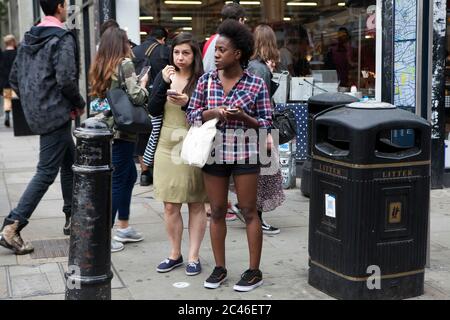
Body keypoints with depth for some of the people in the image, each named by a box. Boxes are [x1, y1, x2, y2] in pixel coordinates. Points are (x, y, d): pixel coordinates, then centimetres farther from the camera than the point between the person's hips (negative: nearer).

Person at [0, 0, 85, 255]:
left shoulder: (29, 39, 11)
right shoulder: (63, 39, -14)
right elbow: (66, 79, -22)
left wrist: (32, 102, 18)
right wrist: (80, 104, -6)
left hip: (37, 112, 9)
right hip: (56, 114, -9)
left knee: (70, 163, 20)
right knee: (46, 173, -5)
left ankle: (73, 218, 29)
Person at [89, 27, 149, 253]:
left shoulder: (99, 66, 11)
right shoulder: (125, 64, -10)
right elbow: (137, 97, -16)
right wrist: (143, 84, 5)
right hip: (121, 130, -8)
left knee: (130, 174, 19)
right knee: (117, 181, -2)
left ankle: (123, 228, 26)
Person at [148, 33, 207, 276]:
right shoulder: (164, 77, 7)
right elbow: (153, 111, -2)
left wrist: (187, 103, -21)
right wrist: (164, 83, -13)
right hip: (167, 146, 3)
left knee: (196, 204, 5)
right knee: (170, 206, 7)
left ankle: (193, 256, 13)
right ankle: (175, 254, 21)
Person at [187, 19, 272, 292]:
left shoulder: (256, 84, -6)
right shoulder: (206, 80, 2)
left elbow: (267, 123, -2)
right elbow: (192, 114, 6)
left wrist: (244, 117, -20)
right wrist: (211, 113, -14)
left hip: (245, 154, -3)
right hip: (214, 153, 3)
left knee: (249, 211, 4)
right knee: (217, 211, 10)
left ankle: (255, 271, 15)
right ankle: (219, 268, 23)